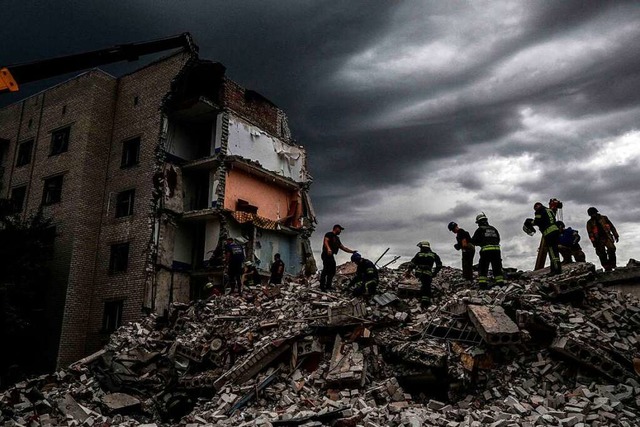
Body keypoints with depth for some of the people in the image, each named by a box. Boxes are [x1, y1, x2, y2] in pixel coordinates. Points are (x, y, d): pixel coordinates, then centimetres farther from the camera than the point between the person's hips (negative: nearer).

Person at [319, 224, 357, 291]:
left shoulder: (336, 238, 25)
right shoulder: (329, 234, -2)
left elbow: (343, 247, 26)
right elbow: (325, 241, -21)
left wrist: (352, 251, 22)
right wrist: (328, 249, -39)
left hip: (331, 256, 10)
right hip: (326, 255, -10)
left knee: (332, 271, 11)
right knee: (326, 270, -16)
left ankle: (328, 286, 19)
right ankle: (322, 286, -16)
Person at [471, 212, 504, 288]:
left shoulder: (480, 230, 2)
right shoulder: (493, 229, 17)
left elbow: (473, 241, 1)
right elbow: (498, 240, 21)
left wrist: (480, 243, 18)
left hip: (486, 251, -4)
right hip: (496, 250, 4)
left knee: (483, 269, 2)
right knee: (497, 269, 12)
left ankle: (483, 284, -5)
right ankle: (500, 284, 8)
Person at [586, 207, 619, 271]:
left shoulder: (604, 218, 9)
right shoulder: (590, 223, 6)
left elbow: (611, 227, 14)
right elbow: (590, 233, 2)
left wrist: (616, 235, 10)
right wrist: (594, 242, -8)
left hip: (607, 237, 0)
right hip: (599, 240, 0)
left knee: (611, 250, -18)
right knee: (602, 254, -4)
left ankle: (612, 265, -10)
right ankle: (607, 268, 0)